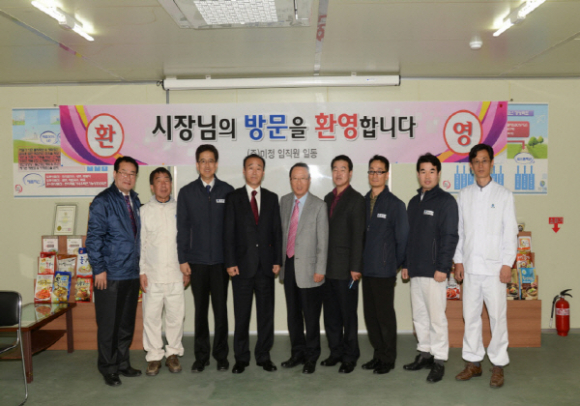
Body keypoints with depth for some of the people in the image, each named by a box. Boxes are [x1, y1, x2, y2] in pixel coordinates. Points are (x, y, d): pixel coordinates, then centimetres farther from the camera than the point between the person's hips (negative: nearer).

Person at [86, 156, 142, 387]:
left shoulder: (135, 200, 11)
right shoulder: (103, 202, -9)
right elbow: (93, 238, -12)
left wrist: (139, 265, 13)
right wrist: (99, 269, -15)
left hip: (131, 273, 6)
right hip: (110, 275, -6)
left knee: (127, 323, 14)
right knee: (108, 324, 3)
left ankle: (122, 364, 27)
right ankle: (108, 368, 17)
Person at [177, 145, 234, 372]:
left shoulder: (227, 191, 3)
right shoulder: (187, 192, 5)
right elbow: (182, 228, 4)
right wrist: (182, 259, -1)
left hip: (221, 260, 0)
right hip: (197, 261, 1)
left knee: (221, 309, 5)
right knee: (200, 310, 8)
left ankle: (221, 356, 18)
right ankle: (201, 356, 20)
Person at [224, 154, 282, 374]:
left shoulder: (272, 198, 10)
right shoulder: (233, 198, 3)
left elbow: (277, 231, 8)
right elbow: (229, 232, -1)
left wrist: (277, 260, 0)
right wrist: (230, 262, -8)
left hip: (266, 265, 2)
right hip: (242, 264, -2)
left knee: (266, 313, 8)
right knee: (242, 314, 5)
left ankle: (264, 356, 20)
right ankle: (241, 357, 17)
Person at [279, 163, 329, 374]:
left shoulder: (318, 206, -7)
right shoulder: (284, 201, 8)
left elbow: (323, 241, -8)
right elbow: (281, 231, 13)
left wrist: (320, 270, -10)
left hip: (308, 268, -5)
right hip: (288, 265, 5)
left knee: (311, 316, 3)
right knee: (293, 314, 14)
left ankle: (311, 357, 18)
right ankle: (298, 353, 29)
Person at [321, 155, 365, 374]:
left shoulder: (356, 199, -6)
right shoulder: (328, 198, 15)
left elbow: (358, 235, -11)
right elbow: (325, 231, 14)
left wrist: (355, 267, -15)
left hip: (345, 267, -6)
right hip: (328, 266, 7)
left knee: (348, 314, 2)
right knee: (331, 313, 13)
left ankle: (350, 356, 14)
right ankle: (336, 352, 25)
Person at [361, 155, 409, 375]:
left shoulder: (395, 204, -6)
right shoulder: (363, 202, 7)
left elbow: (402, 238, -4)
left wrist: (396, 264, 0)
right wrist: (360, 262, 6)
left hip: (384, 270, -5)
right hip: (366, 268, 5)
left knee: (385, 315, 4)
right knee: (370, 314, 12)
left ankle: (388, 358, 19)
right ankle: (378, 354, 27)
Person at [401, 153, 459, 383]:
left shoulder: (446, 201, -6)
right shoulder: (414, 202, 14)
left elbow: (450, 237, -12)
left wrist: (443, 267, -17)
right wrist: (406, 264, 15)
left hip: (434, 271, -7)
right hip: (415, 270, 7)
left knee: (436, 317, -3)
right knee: (419, 315, 14)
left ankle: (439, 361, 8)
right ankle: (424, 353, 27)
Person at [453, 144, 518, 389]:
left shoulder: (504, 195, 2)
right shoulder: (464, 195, 9)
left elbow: (510, 232, -1)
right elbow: (459, 231, 11)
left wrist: (507, 264, -7)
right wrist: (458, 261, 6)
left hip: (494, 267, -3)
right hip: (470, 267, 3)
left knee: (497, 316, 0)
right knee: (470, 315, 7)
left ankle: (498, 366, 12)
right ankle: (473, 363, 19)